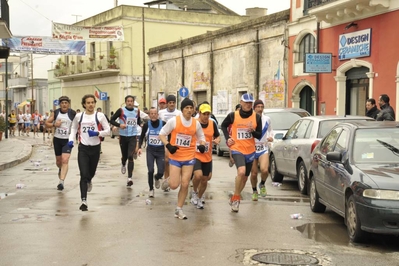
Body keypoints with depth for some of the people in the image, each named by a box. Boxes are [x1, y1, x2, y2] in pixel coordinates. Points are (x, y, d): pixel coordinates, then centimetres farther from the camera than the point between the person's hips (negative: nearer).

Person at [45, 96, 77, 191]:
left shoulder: (73, 114, -7)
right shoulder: (55, 113, 0)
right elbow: (47, 124, 3)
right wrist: (54, 124, -16)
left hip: (68, 140, -3)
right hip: (57, 139, 3)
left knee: (65, 160, -17)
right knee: (58, 160, 16)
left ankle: (61, 182, -21)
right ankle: (60, 169, 52)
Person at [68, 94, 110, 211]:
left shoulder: (100, 116, -5)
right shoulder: (79, 116, -1)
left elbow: (107, 131, -1)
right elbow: (73, 129, 15)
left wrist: (97, 133, -19)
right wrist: (71, 140, -2)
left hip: (95, 148, 1)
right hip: (83, 148, -1)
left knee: (91, 173, 18)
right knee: (83, 175, -10)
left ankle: (89, 181, 57)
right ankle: (84, 201, -10)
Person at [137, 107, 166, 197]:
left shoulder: (163, 124, -12)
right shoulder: (146, 125, -6)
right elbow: (142, 137, 5)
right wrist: (140, 147, -6)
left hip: (160, 150, -1)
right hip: (150, 150, 1)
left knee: (161, 172, -4)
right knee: (151, 170, -10)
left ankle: (157, 178, 35)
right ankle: (151, 189, 11)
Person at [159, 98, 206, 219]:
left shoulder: (196, 123, -3)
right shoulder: (173, 121, -12)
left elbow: (201, 137, 12)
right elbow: (162, 134, -3)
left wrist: (202, 145, -11)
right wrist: (168, 145, -19)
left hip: (189, 158, 2)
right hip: (175, 157, -2)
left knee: (185, 185, 0)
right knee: (174, 185, -8)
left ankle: (179, 209, 16)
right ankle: (169, 180, 30)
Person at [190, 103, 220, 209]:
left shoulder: (213, 124, -1)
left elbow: (217, 136, 11)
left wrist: (217, 140, -12)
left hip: (207, 157, 4)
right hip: (195, 155, -4)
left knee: (205, 180, 11)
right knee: (198, 175, -26)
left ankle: (199, 198, 36)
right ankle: (194, 192, 5)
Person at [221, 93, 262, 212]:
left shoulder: (256, 117, -1)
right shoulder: (233, 115, -6)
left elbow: (259, 135, 3)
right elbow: (223, 125, 13)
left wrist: (253, 131, -18)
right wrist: (228, 138, 0)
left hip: (250, 151, 4)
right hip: (237, 149, -4)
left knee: (244, 178, 13)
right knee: (241, 171, -28)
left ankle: (234, 199, 34)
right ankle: (236, 198, -10)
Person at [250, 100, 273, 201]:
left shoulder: (267, 119, 4)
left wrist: (270, 137, 1)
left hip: (263, 149, 1)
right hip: (251, 148, -1)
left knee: (264, 170, -22)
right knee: (254, 173, 3)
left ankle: (262, 184, 10)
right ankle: (254, 191, 30)